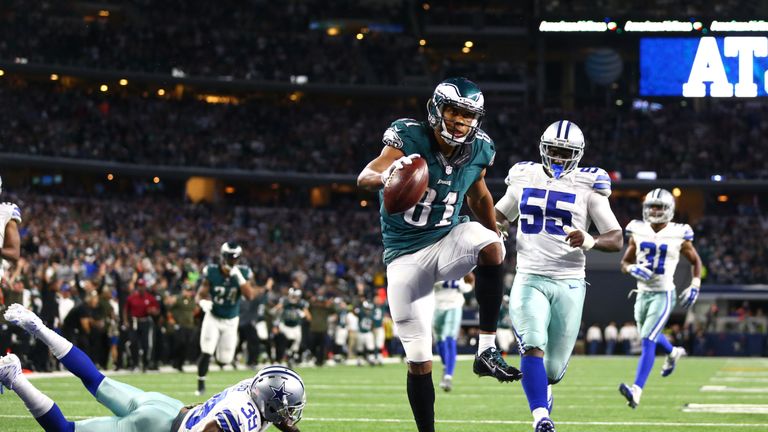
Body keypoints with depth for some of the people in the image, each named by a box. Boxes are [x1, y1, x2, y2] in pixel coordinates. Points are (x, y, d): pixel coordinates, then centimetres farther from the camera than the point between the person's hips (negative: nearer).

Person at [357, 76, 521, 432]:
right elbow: (364, 178, -31)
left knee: (490, 246, -32)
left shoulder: (477, 151, -5)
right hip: (406, 253, -2)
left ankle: (487, 350, -23)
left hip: (448, 241, 3)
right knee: (419, 360, -1)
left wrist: (495, 238, 26)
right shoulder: (411, 140, -17)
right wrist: (387, 176, -54)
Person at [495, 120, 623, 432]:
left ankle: (544, 386, 43)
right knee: (533, 346, -24)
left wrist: (590, 241, -24)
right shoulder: (524, 179, 8)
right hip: (529, 279, 1)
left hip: (569, 283, -1)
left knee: (554, 366, 7)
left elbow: (617, 240, -3)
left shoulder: (587, 187, 0)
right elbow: (500, 215, 26)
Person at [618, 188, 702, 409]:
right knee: (650, 336, 24)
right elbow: (625, 262, 9)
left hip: (663, 294, -5)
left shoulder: (678, 236, -7)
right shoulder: (638, 232, 1)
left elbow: (695, 261, 8)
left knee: (647, 340, -17)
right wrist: (633, 269, -13)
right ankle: (673, 353, 58)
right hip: (643, 293, 5)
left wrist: (695, 285, -4)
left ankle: (636, 391, -22)